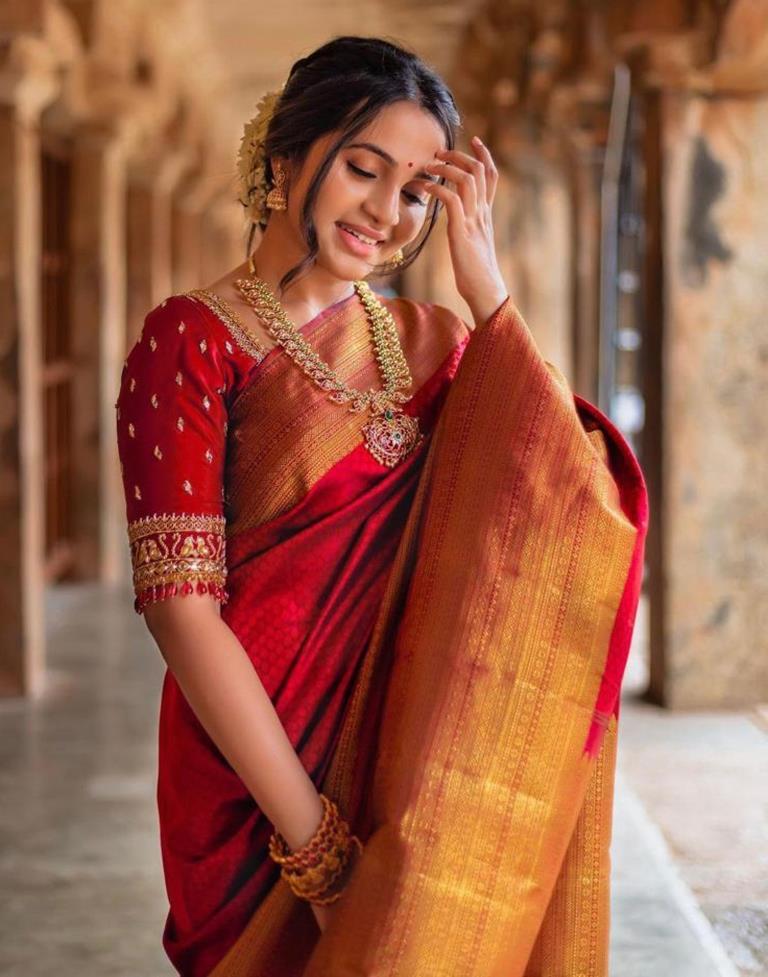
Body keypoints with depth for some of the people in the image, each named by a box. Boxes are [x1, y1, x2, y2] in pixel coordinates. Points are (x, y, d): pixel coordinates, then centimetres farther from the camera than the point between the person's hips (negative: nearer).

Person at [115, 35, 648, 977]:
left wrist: (486, 290, -8)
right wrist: (316, 841, -19)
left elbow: (584, 500, -5)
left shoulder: (430, 340, 9)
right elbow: (178, 602, -15)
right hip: (264, 781, -4)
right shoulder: (193, 340, -7)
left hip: (423, 773, 4)